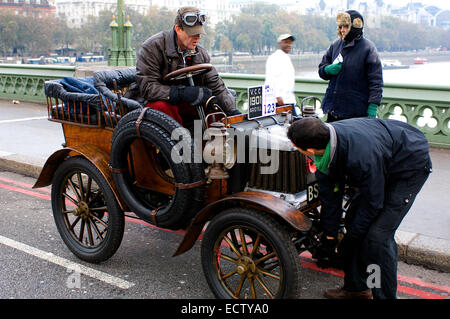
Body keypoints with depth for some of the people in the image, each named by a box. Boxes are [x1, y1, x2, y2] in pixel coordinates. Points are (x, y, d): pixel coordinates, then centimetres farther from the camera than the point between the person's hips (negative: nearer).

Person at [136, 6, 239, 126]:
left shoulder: (201, 54, 3)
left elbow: (217, 86, 2)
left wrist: (233, 111, -14)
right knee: (163, 106, -37)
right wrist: (181, 93, -33)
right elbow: (147, 87, -22)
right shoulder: (153, 47, -14)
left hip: (186, 104, 5)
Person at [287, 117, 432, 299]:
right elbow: (328, 194, -6)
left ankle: (386, 294, 3)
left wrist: (352, 237, -15)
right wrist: (329, 233, -1)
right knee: (354, 221, 5)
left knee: (377, 235, -15)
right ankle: (356, 287, 22)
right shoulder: (324, 142, -17)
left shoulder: (361, 155, -41)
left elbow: (373, 203, -27)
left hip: (411, 166, -8)